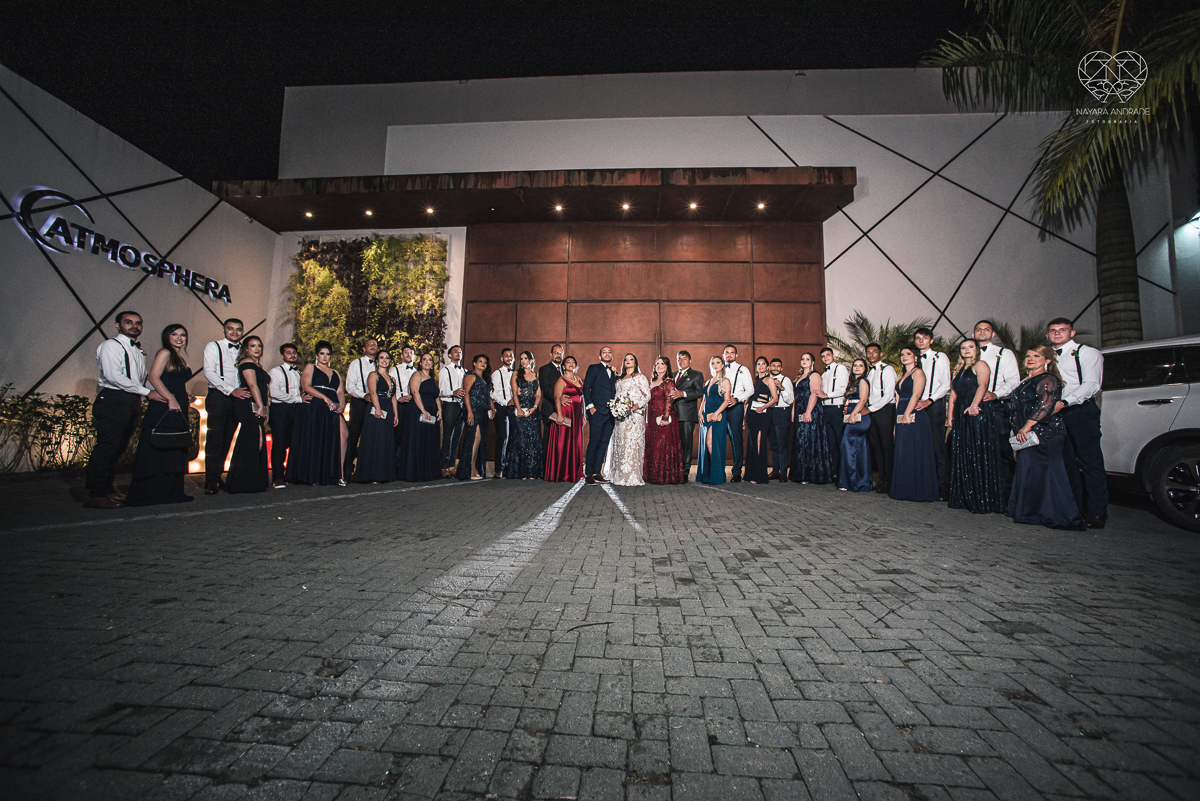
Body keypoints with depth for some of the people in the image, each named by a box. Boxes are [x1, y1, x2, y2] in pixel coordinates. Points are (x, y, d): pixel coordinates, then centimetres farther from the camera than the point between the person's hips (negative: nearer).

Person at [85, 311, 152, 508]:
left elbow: (143, 379, 24)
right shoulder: (111, 346, -3)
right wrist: (147, 392, -16)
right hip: (113, 401, -8)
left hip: (131, 403, 8)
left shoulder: (138, 351, 23)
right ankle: (95, 495, -5)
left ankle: (108, 490, 19)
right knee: (106, 447, -9)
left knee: (118, 449, 11)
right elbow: (114, 376, -15)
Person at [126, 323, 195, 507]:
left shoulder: (180, 359, 21)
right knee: (158, 452, -6)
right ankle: (150, 494, 0)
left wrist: (186, 397, 9)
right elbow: (154, 378, -14)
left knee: (174, 453, 9)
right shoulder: (164, 353, -4)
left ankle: (171, 492, 14)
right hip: (163, 409, -9)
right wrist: (171, 398, -20)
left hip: (177, 410, 9)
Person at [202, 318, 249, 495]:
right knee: (215, 440, -7)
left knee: (227, 440, 6)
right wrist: (231, 390, -16)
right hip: (218, 396, -4)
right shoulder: (213, 347, 4)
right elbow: (209, 372, -6)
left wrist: (244, 392, 1)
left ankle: (217, 478, 13)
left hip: (238, 398, 4)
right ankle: (211, 482, -4)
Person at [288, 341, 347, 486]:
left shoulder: (335, 373, 25)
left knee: (343, 433, -15)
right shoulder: (310, 367, 12)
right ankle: (311, 475, 1)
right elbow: (306, 386, -4)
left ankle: (336, 474, -13)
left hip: (331, 411, 3)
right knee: (312, 440, -7)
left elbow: (340, 392, 14)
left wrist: (342, 404, -7)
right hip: (313, 409, -3)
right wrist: (325, 398, -15)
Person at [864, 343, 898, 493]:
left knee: (887, 446, -5)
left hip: (885, 410, -7)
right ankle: (881, 478, 14)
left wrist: (871, 409, -15)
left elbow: (888, 395, -13)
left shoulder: (887, 369, -5)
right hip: (871, 411, 7)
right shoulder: (869, 372, 18)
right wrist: (867, 409, 5)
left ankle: (888, 481, 0)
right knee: (876, 446, 7)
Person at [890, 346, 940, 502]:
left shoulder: (918, 372, -4)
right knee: (902, 453, 9)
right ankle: (905, 489, 15)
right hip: (902, 419, 8)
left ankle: (917, 490, 2)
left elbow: (916, 395, -13)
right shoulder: (902, 376, 21)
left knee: (914, 452, -5)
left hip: (914, 417, -8)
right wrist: (898, 418, 10)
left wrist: (907, 415, -19)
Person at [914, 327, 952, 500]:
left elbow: (946, 384, -4)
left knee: (938, 445, -7)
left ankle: (943, 486, -4)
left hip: (935, 405, -4)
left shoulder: (940, 357, 4)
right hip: (917, 406, 4)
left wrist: (929, 400, -14)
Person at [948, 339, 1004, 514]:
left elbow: (982, 385, -17)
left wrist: (974, 405, -34)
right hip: (960, 416, 7)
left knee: (979, 456, -6)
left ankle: (982, 501, -2)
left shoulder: (980, 365, 0)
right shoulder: (959, 370, 21)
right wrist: (950, 418, 10)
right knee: (962, 457, 9)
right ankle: (965, 498, 16)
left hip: (977, 413, -7)